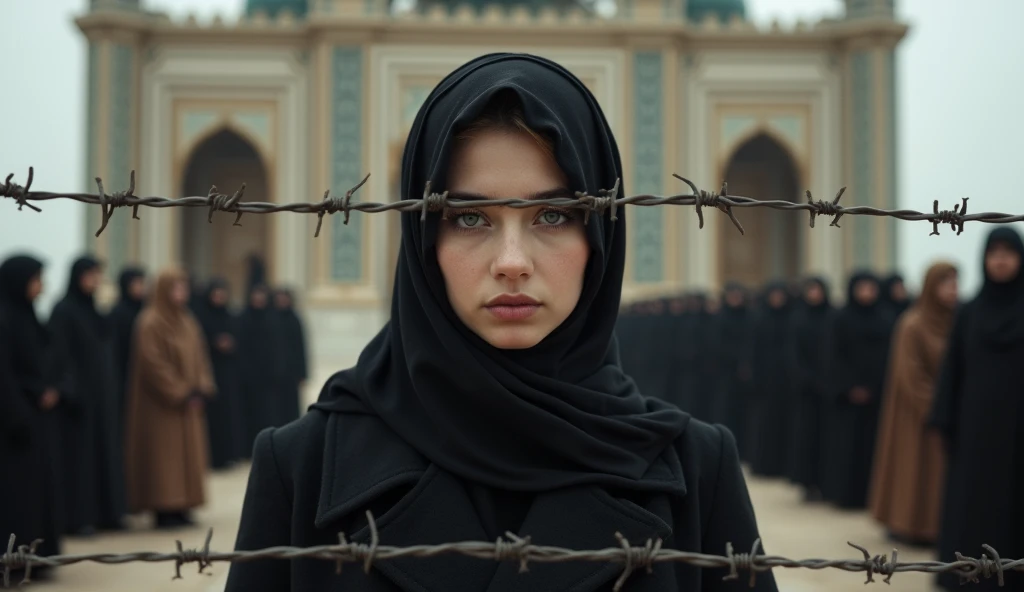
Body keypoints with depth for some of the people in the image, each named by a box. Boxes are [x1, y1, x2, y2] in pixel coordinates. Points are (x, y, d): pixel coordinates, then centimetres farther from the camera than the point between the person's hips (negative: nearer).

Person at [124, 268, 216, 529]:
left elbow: (199, 356, 14)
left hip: (189, 403, 8)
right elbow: (153, 364, -17)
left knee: (188, 452, 7)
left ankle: (180, 507, 12)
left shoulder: (187, 321, 12)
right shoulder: (150, 323, -13)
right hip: (163, 404, -8)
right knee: (164, 456, -6)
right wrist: (180, 393, -17)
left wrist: (203, 386, -1)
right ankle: (165, 510, -3)